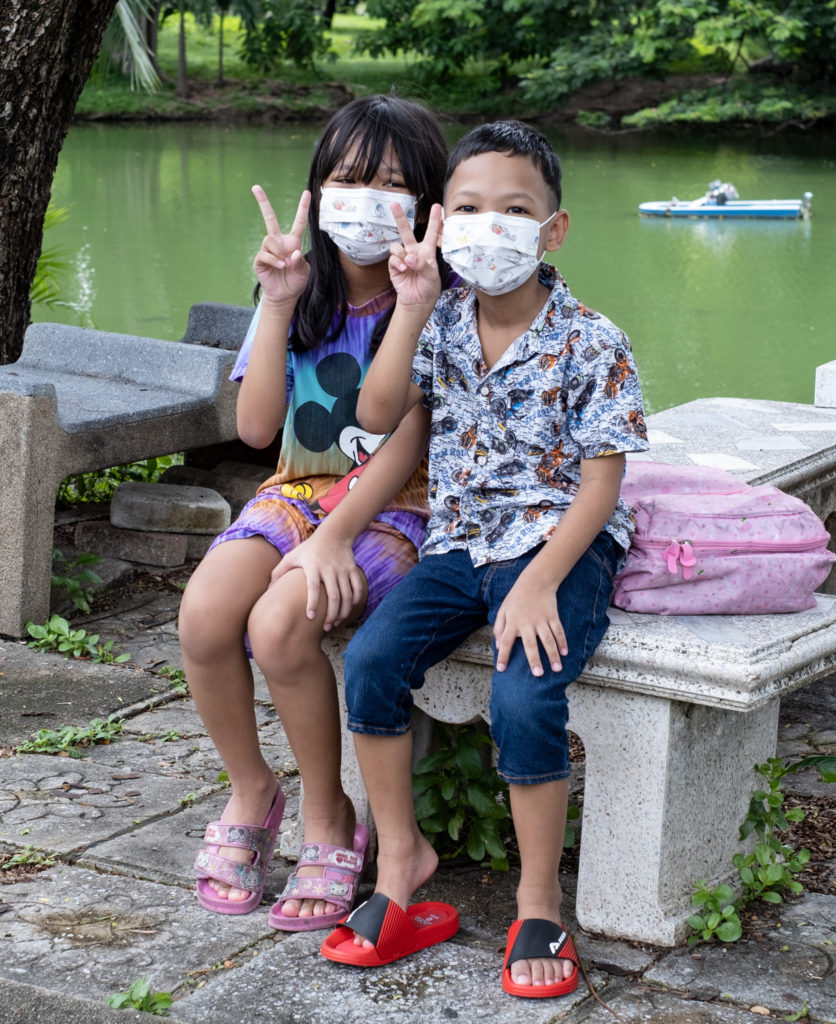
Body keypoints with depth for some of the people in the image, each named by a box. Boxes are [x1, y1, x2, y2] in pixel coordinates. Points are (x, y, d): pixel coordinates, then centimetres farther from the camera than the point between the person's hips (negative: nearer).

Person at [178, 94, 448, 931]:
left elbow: (409, 441, -14)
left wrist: (335, 537, -24)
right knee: (204, 612, -25)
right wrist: (278, 305, -10)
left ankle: (329, 818, -7)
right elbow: (256, 426, -3)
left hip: (396, 506, -4)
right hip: (299, 489, 5)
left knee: (280, 623, -31)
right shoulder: (303, 290, 6)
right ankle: (250, 790, 2)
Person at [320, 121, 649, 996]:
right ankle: (400, 856, 1)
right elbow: (376, 417, -5)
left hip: (560, 544, -5)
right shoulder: (440, 324, 5)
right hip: (459, 540, 5)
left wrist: (539, 583, -22)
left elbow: (600, 483, -11)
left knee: (523, 696, -28)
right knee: (370, 659, -18)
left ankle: (538, 906, -8)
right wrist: (410, 308, -12)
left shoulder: (590, 345, -10)